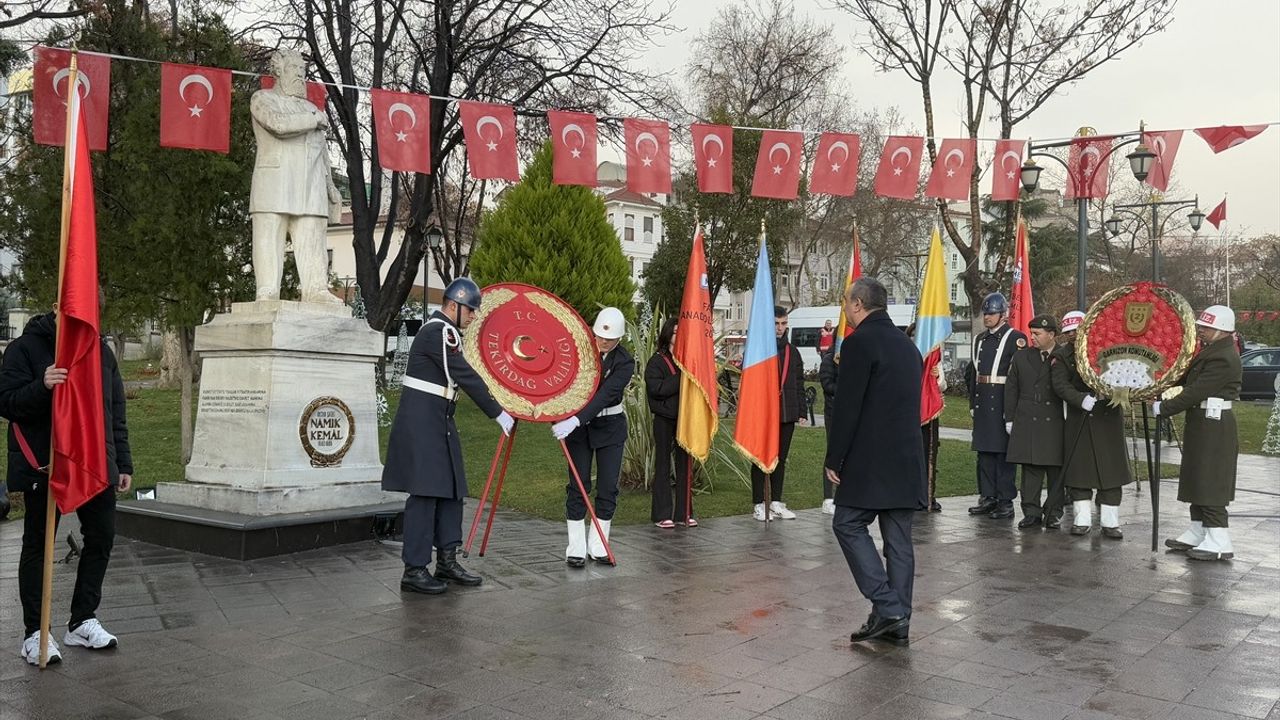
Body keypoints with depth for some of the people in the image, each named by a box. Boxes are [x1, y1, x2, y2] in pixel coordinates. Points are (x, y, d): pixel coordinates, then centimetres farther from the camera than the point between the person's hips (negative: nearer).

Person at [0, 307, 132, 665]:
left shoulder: (101, 351, 11)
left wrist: (122, 462, 11)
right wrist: (41, 387, -28)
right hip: (43, 467, -5)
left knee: (102, 538, 7)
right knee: (38, 545, 5)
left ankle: (82, 621, 21)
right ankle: (35, 631, 14)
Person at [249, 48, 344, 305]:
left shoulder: (310, 107, 28)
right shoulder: (263, 98, 10)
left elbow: (322, 150, 28)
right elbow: (278, 124, -13)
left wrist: (330, 185, 20)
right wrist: (315, 120, -2)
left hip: (310, 187, 5)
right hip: (275, 181, -5)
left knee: (312, 240, -5)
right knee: (269, 238, -10)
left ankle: (316, 289, -11)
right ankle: (267, 292, -14)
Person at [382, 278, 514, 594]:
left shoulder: (444, 332, 17)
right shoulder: (438, 332, -16)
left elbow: (462, 374, 22)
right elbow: (466, 378, -18)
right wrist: (498, 414, -14)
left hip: (438, 422, 10)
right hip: (421, 423, -10)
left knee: (450, 490, 10)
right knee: (425, 493, -9)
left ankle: (447, 561, 16)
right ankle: (414, 570, -5)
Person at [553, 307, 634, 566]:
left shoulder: (624, 363, -16)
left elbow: (604, 395, -28)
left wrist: (575, 421, -39)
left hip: (609, 427, -1)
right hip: (577, 424, 1)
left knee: (608, 487, 1)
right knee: (578, 486, -3)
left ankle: (598, 546, 13)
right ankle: (576, 548, 3)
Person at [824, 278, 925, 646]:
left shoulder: (860, 341, -11)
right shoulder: (907, 344, 16)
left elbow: (847, 406, -15)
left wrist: (834, 458, -9)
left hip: (870, 460, -8)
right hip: (907, 459, 8)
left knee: (848, 524, 2)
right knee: (898, 537, 9)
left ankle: (886, 607, -5)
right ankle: (898, 622, 13)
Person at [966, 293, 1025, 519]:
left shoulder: (1015, 338, -5)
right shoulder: (979, 340, 15)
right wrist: (973, 403, 15)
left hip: (1003, 404, -7)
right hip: (982, 403, 7)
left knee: (1004, 451, -3)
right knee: (984, 450, 10)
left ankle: (1005, 501, 3)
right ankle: (988, 497, 19)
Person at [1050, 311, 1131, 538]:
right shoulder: (1060, 356, 0)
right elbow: (1060, 385, -13)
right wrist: (1081, 399, -28)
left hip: (1108, 417, 1)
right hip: (1079, 420, 0)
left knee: (1111, 469, 2)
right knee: (1079, 469, 3)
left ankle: (1110, 522, 9)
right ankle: (1082, 520, 13)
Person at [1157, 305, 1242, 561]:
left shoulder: (1223, 359, -20)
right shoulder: (1209, 351, 12)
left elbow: (1195, 392, -23)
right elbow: (1189, 379, 17)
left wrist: (1163, 409, -17)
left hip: (1213, 428, -10)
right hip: (1201, 425, 10)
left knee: (1210, 483, -7)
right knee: (1196, 480, 15)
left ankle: (1219, 542, -3)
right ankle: (1198, 533, 24)